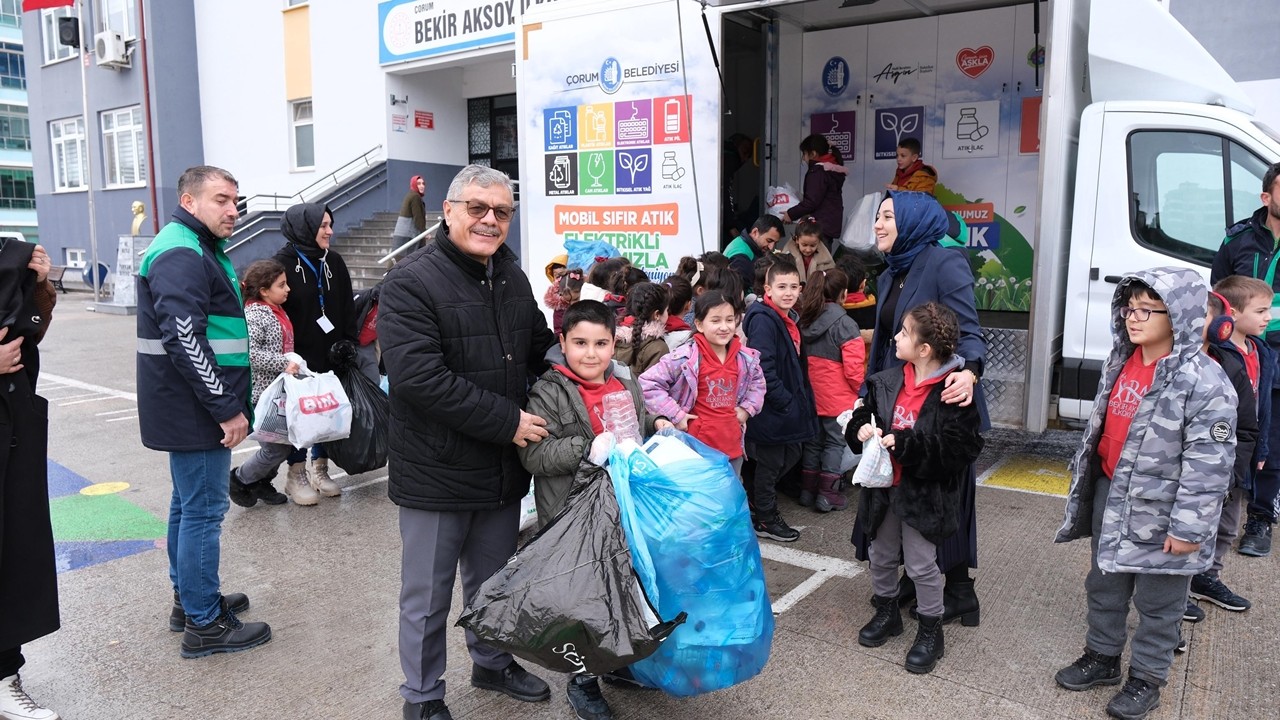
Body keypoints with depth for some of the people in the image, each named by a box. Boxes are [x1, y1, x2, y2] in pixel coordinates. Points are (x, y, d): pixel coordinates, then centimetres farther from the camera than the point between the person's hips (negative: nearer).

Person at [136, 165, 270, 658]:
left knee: (189, 503, 19)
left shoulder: (196, 249, 16)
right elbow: (184, 341, -27)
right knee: (204, 510, -3)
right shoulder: (181, 255, -18)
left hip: (192, 409, 11)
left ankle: (189, 599, 34)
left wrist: (228, 402, 23)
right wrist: (227, 409, -23)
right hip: (196, 411, -11)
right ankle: (204, 624, 7)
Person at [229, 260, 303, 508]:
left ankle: (261, 482, 30)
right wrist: (284, 364, -25)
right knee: (276, 448, -4)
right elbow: (249, 352, -26)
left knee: (286, 443, 12)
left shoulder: (277, 312, 12)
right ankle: (240, 479, 18)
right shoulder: (255, 314, -15)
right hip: (261, 394, -9)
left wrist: (294, 365, 13)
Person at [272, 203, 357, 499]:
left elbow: (347, 308, 9)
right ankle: (296, 474, 19)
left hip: (330, 354, 5)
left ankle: (319, 469, 25)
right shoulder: (283, 263, -9)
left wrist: (350, 345, 4)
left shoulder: (334, 262, 6)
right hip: (298, 355, -5)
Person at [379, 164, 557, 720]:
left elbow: (538, 347, 23)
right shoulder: (412, 282, -16)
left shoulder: (513, 278, 8)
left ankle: (492, 663, 46)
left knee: (494, 581, 24)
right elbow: (419, 377, -25)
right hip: (436, 474, -6)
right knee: (428, 595, 10)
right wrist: (508, 421, -22)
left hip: (503, 470, 7)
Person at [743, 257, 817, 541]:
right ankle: (766, 519, 20)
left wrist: (800, 399, 12)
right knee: (770, 462, 4)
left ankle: (761, 502, 35)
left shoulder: (790, 319, 11)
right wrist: (784, 401, -21)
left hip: (791, 406, 9)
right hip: (771, 409, -9)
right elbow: (763, 368, -26)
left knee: (791, 455, 19)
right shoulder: (763, 320, -19)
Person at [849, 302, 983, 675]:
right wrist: (862, 429, -15)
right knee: (882, 556, 20)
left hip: (924, 493, -5)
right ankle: (886, 612, 43)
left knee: (922, 564, 7)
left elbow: (960, 449, -24)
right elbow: (859, 419, 8)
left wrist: (904, 444, -28)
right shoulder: (886, 382, -2)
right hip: (884, 486, 6)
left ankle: (931, 630, 29)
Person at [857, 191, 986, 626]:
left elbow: (969, 332, -18)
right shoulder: (890, 276, 13)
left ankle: (959, 593, 17)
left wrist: (969, 372, -38)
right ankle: (915, 578, 28)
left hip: (940, 399, -8)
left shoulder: (945, 263, -12)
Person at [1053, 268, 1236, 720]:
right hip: (1110, 496, 7)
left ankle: (1146, 679, 30)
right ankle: (1102, 657, 40)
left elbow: (1209, 464, -21)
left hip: (1159, 511, -7)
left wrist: (1188, 527, -20)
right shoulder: (1121, 361, 2)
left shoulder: (1204, 382, -22)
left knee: (1157, 602, 12)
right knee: (1104, 585, 21)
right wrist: (1084, 481, 18)